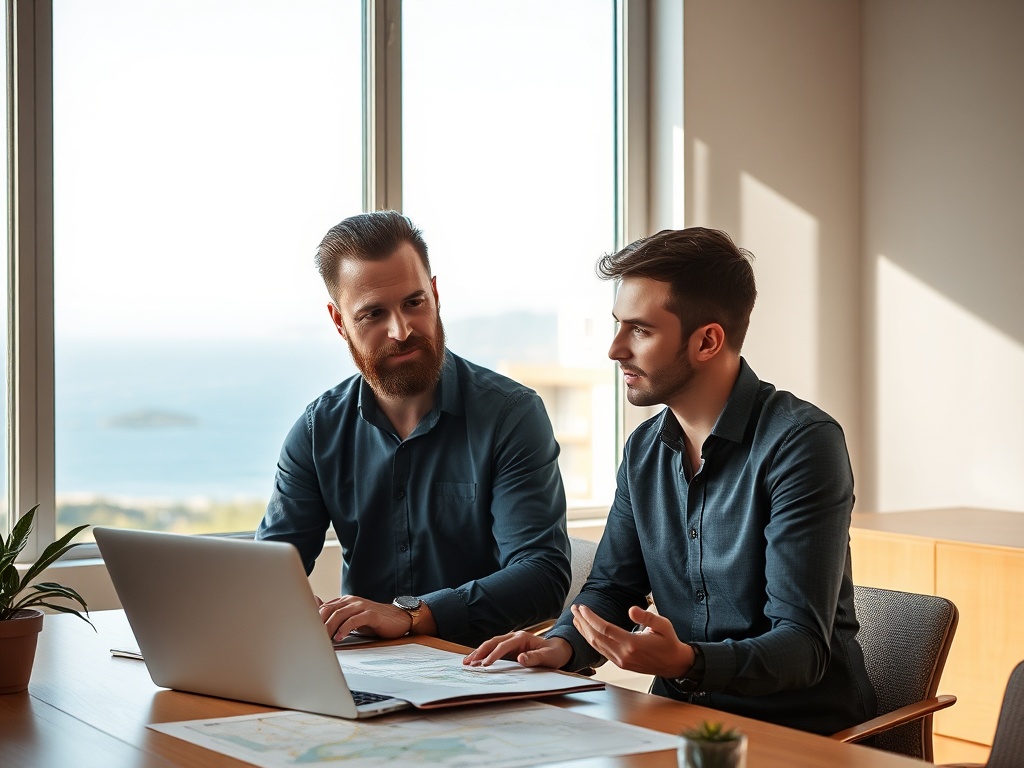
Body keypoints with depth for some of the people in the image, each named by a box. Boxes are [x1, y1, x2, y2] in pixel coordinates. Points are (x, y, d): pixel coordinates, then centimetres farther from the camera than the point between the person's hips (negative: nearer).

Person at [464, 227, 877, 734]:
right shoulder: (644, 450, 8)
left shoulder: (801, 443, -16)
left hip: (797, 726, -6)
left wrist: (686, 663, -37)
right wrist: (562, 644, -7)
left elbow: (802, 645, -20)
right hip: (682, 712, 6)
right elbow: (611, 589, 15)